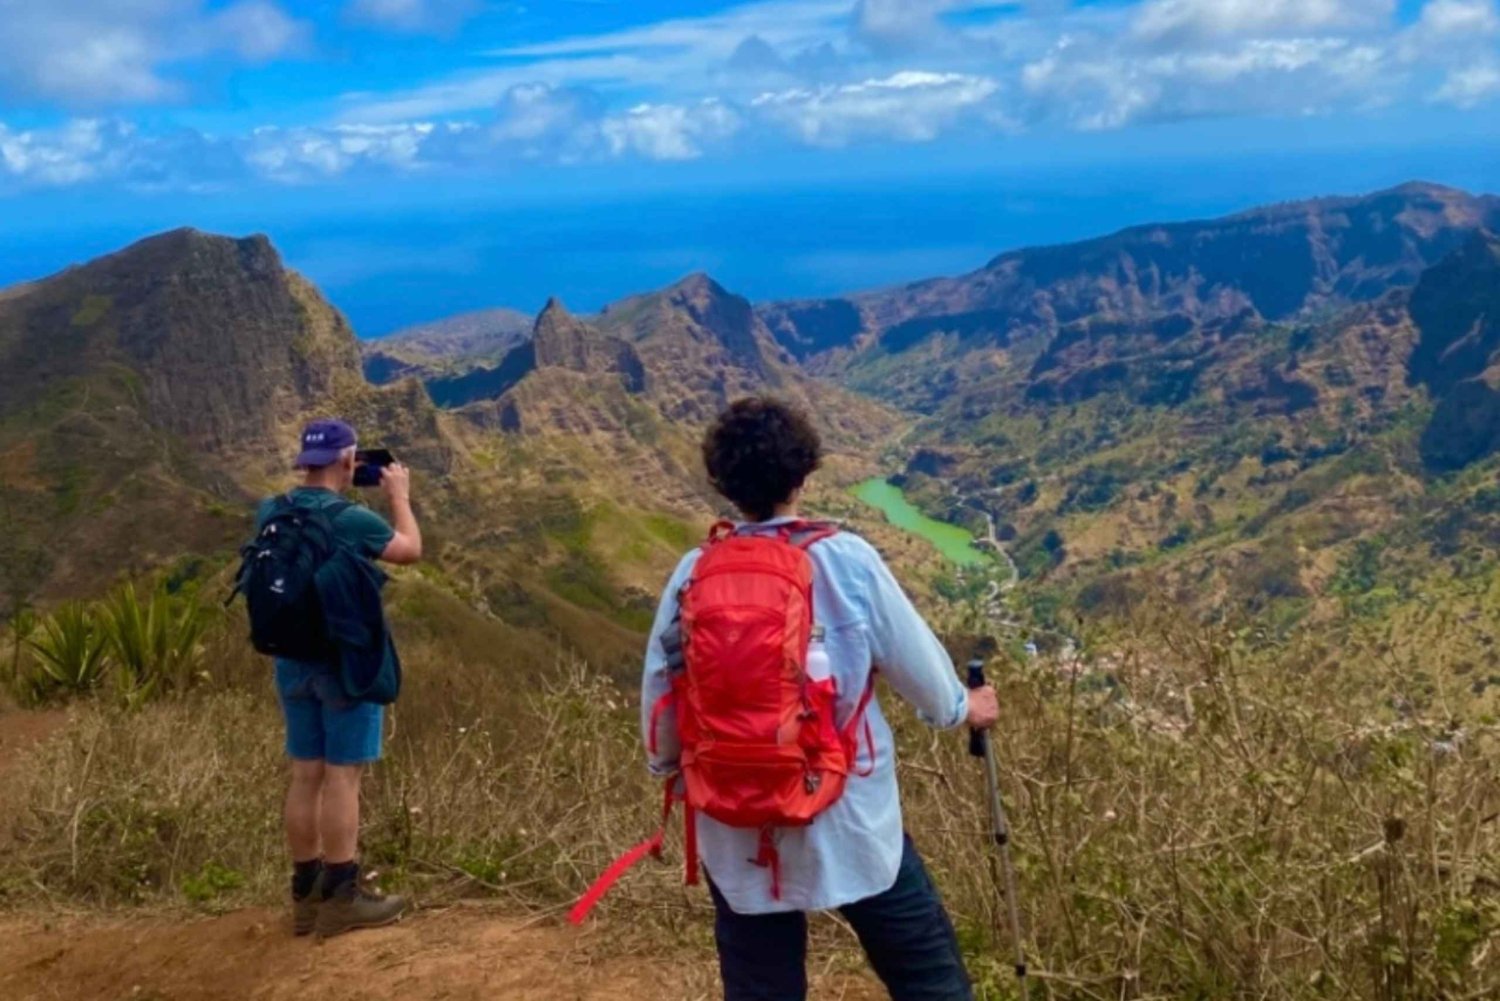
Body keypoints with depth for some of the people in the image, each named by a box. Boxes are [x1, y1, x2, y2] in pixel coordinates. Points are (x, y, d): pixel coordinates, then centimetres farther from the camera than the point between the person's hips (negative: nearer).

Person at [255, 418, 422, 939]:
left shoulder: (271, 513, 1)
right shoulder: (350, 519, -18)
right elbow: (411, 549, -4)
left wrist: (333, 494, 19)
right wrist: (400, 495, 9)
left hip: (293, 659, 7)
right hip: (346, 660, -7)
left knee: (305, 775, 11)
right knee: (342, 776, -2)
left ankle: (306, 895, 18)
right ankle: (340, 897, 3)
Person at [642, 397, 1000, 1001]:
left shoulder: (694, 574, -7)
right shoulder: (847, 560, -12)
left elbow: (659, 688, 2)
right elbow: (913, 659, -1)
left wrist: (666, 760, 23)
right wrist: (960, 707, 20)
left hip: (737, 833, 2)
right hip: (850, 821, -2)